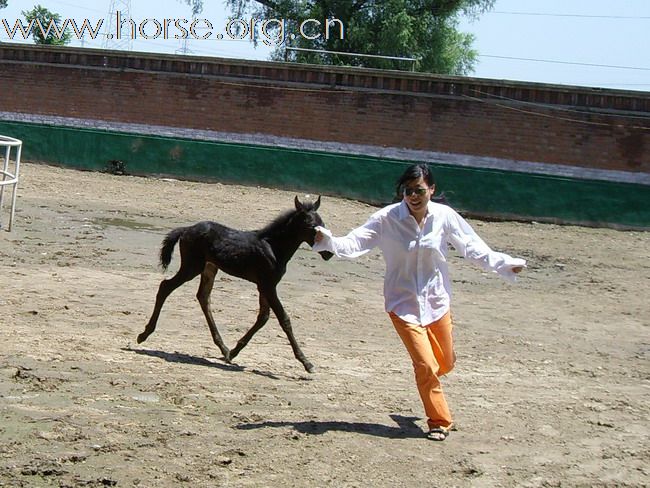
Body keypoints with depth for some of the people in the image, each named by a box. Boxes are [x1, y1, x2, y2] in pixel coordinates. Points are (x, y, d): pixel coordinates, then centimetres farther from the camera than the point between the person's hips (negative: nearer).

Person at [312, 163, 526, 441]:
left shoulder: (444, 216, -7)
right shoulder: (387, 219, -15)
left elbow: (473, 248, 4)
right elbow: (355, 243, -20)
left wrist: (506, 264, 4)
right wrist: (328, 241, -38)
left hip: (436, 301, 3)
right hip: (404, 303, -3)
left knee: (445, 363, 14)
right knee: (426, 365, -8)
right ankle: (440, 422, 13)